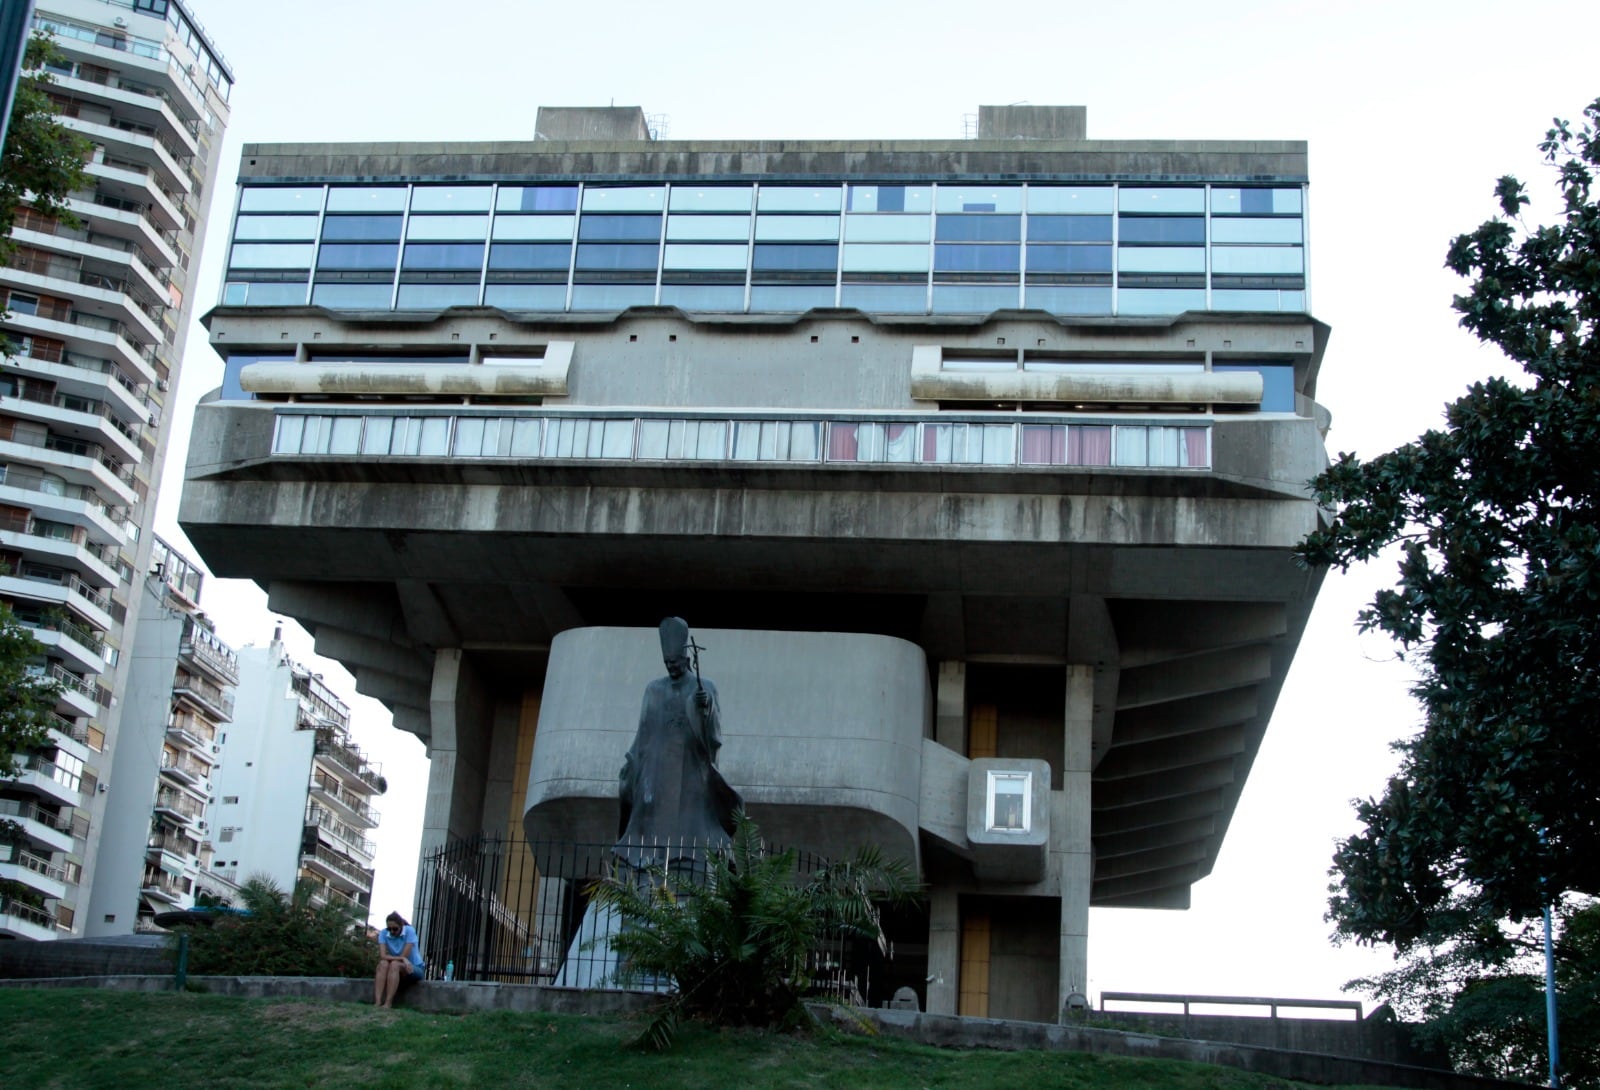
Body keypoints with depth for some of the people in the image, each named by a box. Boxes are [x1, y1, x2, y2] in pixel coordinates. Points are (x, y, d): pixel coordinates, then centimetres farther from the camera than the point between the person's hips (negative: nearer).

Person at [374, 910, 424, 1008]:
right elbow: (383, 956, -19)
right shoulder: (383, 933, -7)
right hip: (395, 970, 3)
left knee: (395, 965, -34)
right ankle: (377, 1002, -42)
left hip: (415, 968, -3)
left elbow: (404, 956, -20)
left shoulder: (409, 931, -16)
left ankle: (388, 1003, -40)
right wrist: (402, 959, -31)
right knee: (383, 964, -30)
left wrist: (391, 958, -10)